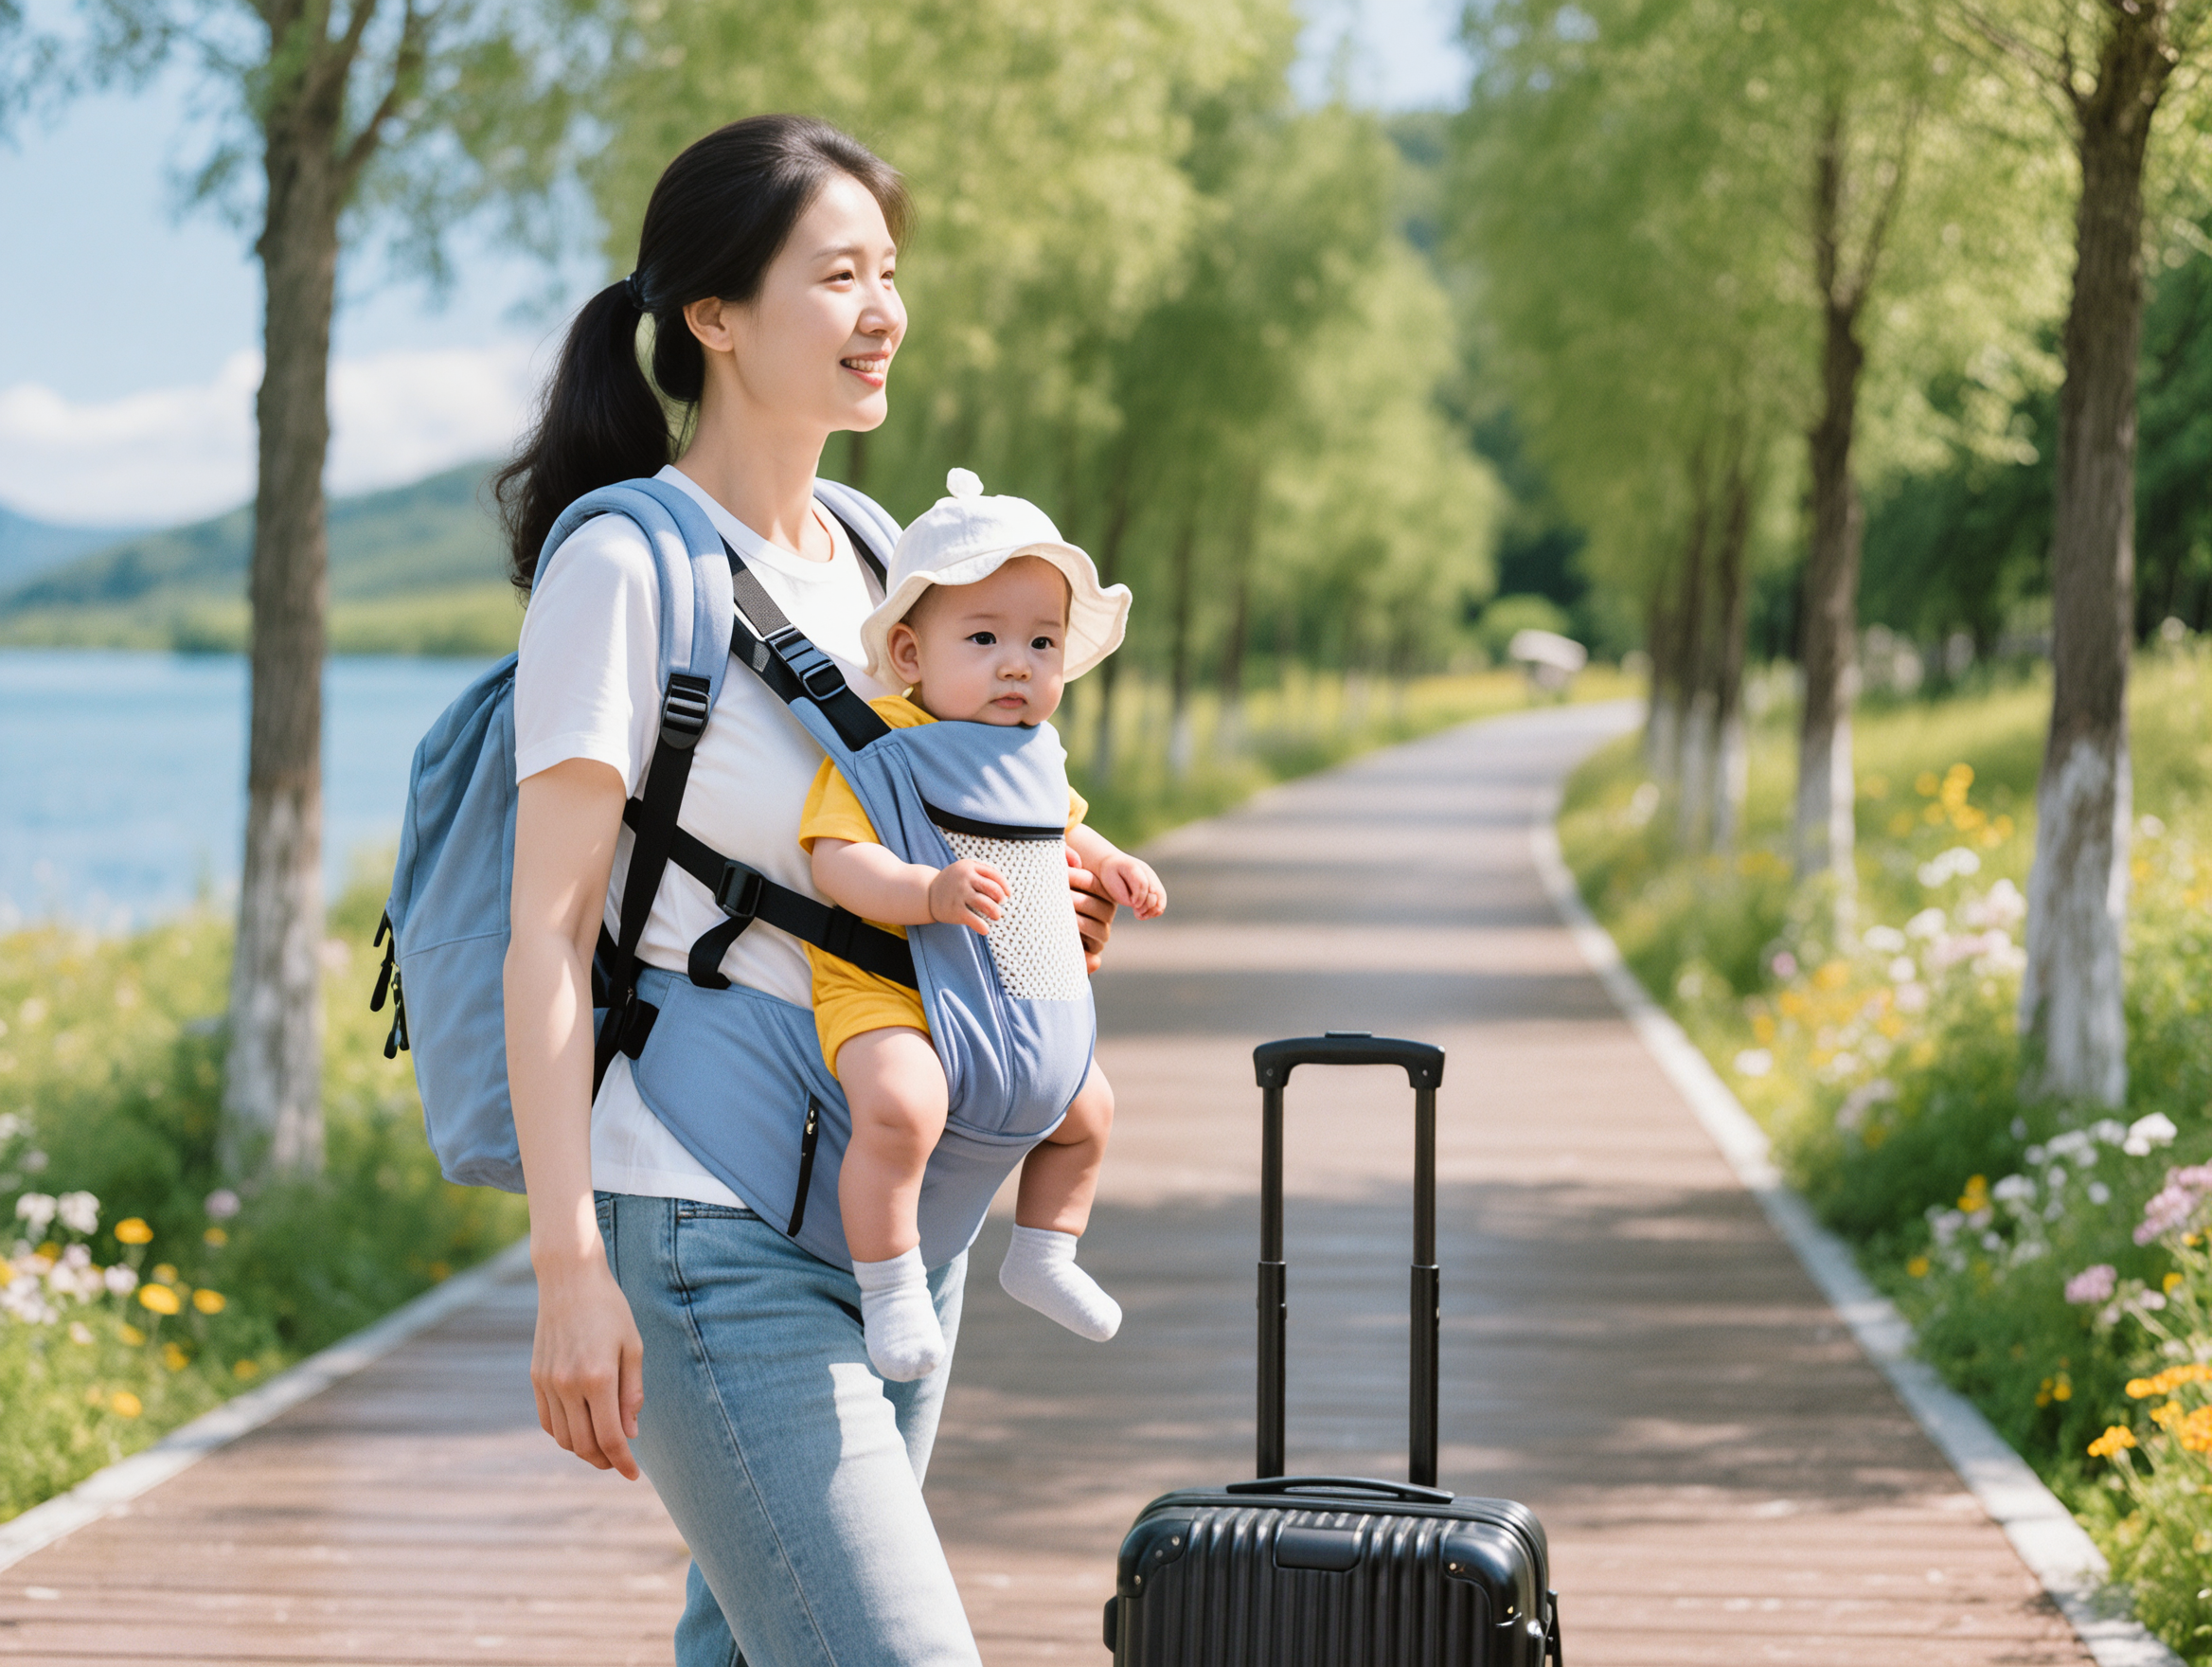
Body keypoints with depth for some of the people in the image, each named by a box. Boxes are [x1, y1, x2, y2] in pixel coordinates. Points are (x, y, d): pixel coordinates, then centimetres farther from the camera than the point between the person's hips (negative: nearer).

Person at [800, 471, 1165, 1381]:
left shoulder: (1033, 756, 10)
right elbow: (838, 859, -27)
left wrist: (1108, 862, 17)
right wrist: (932, 893, -41)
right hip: (887, 987, -8)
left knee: (1087, 1104, 19)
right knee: (901, 1105, -35)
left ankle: (1043, 1255, 41)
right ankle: (889, 1289, -19)